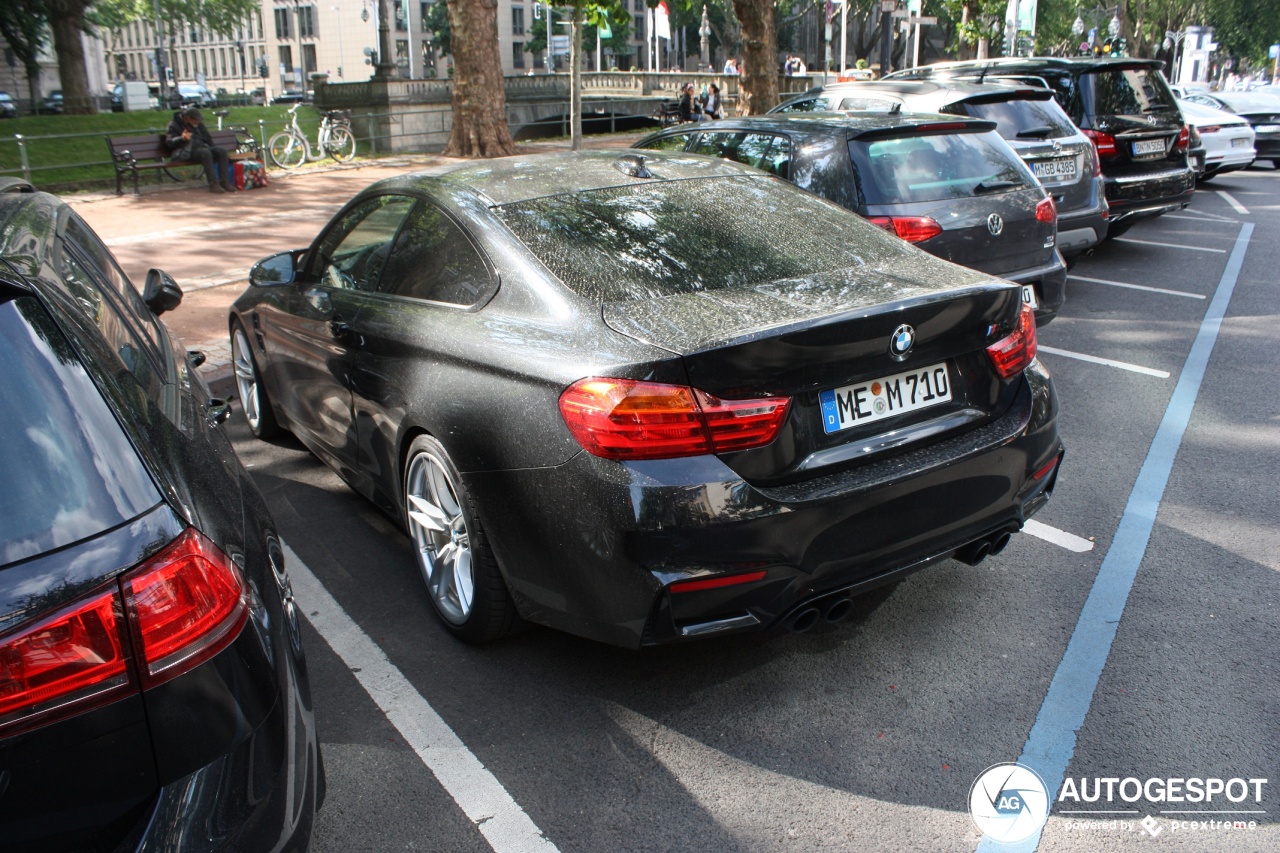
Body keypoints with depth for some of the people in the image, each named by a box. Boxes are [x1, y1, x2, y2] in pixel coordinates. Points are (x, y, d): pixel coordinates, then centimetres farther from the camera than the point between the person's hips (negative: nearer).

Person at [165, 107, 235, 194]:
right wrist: (182, 138, -31)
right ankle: (213, 184, -41)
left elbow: (207, 138, 26)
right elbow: (169, 141, -11)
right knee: (205, 152, -37)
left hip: (201, 147, 7)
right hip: (186, 152, -7)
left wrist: (213, 150, 12)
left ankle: (225, 182, -24)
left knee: (221, 150, -19)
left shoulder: (198, 124, 19)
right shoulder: (174, 125, 1)